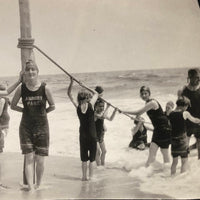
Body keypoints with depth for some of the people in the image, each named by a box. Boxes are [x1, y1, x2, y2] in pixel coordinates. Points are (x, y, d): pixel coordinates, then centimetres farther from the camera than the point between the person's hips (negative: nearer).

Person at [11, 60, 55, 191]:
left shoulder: (45, 88, -6)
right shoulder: (21, 88, -3)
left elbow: (52, 106, 6)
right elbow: (13, 105, 10)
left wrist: (42, 112, 2)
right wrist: (26, 110, 3)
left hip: (42, 127, 0)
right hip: (26, 127, 1)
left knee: (40, 159, 3)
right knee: (29, 158, -5)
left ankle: (38, 185, 20)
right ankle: (30, 187, -5)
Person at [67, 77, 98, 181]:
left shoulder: (77, 106, -5)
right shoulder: (91, 104, -9)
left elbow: (69, 94, 4)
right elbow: (96, 94, 9)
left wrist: (71, 82, -1)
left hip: (83, 135, 2)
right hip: (92, 135, -2)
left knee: (84, 158, 11)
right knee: (92, 159, 5)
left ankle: (84, 176, 13)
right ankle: (91, 176, 6)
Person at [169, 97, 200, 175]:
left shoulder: (170, 114, 1)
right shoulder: (185, 113, -9)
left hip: (173, 139, 5)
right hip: (182, 139, -5)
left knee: (174, 161, 16)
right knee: (185, 161, 4)